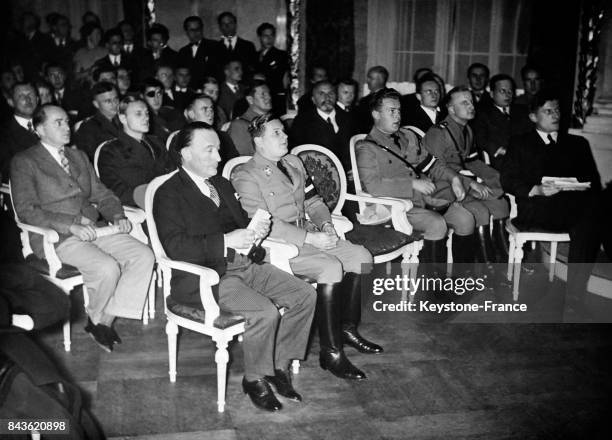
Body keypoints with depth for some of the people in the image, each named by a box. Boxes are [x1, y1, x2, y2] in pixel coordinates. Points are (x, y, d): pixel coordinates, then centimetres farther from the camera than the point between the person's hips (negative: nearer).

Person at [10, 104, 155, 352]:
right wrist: (71, 226, -21)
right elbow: (26, 210, -10)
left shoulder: (79, 157, 21)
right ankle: (95, 320, 0)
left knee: (144, 256, -16)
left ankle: (107, 319, -9)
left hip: (94, 229, 6)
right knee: (108, 268, -30)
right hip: (57, 238, -6)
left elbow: (101, 194, 20)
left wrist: (117, 216, -3)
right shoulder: (24, 162, 0)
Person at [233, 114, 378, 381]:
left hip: (310, 233, 8)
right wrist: (311, 238, -22)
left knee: (360, 256, -7)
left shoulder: (293, 163, 15)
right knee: (331, 268, -28)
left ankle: (348, 328, 7)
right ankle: (331, 353, -20)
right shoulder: (245, 177, -11)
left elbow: (312, 201, 20)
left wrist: (325, 224, -1)